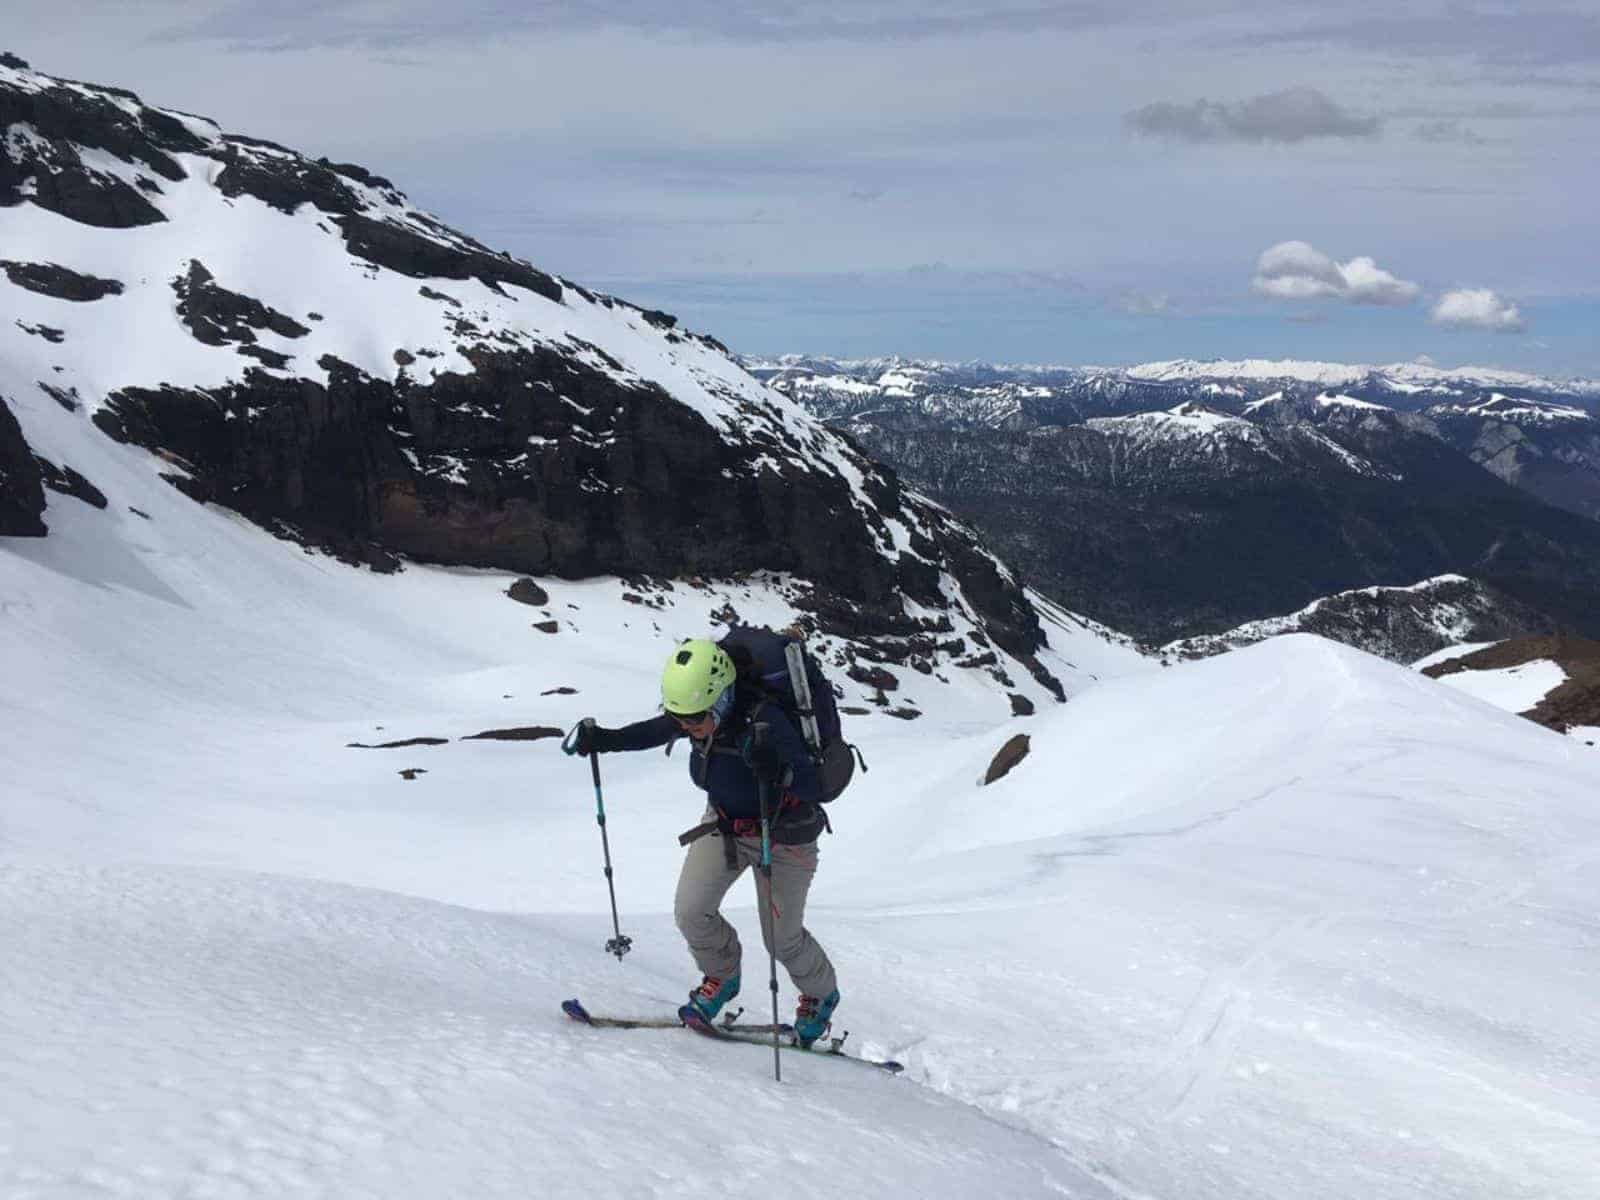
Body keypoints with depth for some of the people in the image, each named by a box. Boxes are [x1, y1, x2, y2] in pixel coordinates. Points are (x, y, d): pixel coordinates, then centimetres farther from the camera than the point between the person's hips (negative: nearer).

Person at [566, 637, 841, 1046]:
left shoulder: (764, 720, -36)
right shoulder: (697, 715, -17)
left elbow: (811, 783, -36)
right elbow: (657, 731, 6)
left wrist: (778, 770, -56)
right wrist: (605, 740, -6)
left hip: (783, 834, -5)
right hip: (724, 823, 6)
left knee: (781, 937, 3)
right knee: (690, 912, -3)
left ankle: (821, 995, 34)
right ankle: (722, 976, 27)